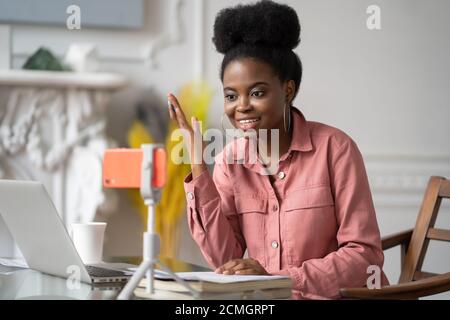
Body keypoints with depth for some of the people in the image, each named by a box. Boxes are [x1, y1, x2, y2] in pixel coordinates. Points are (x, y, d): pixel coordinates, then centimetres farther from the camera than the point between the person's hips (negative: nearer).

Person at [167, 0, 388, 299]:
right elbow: (225, 259, -5)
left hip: (336, 296, -3)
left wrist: (278, 279, -21)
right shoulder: (229, 160, 3)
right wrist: (198, 167, -9)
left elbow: (365, 256, -11)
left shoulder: (334, 147, -10)